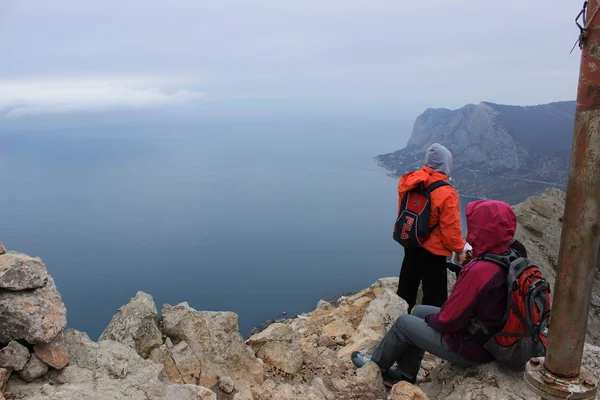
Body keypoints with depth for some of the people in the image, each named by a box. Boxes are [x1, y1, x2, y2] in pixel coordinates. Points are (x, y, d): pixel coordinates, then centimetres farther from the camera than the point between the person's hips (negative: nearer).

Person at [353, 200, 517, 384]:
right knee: (420, 311, 20)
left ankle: (376, 363, 33)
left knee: (403, 323, 7)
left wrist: (430, 319, -6)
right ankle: (406, 373, 31)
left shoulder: (479, 271, -33)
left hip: (468, 348, -8)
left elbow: (448, 320, -24)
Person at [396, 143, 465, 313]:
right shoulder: (446, 193, -25)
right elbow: (451, 228, -19)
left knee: (407, 288, 24)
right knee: (434, 295, 9)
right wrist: (459, 250, -4)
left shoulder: (408, 181, -6)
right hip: (433, 250, -7)